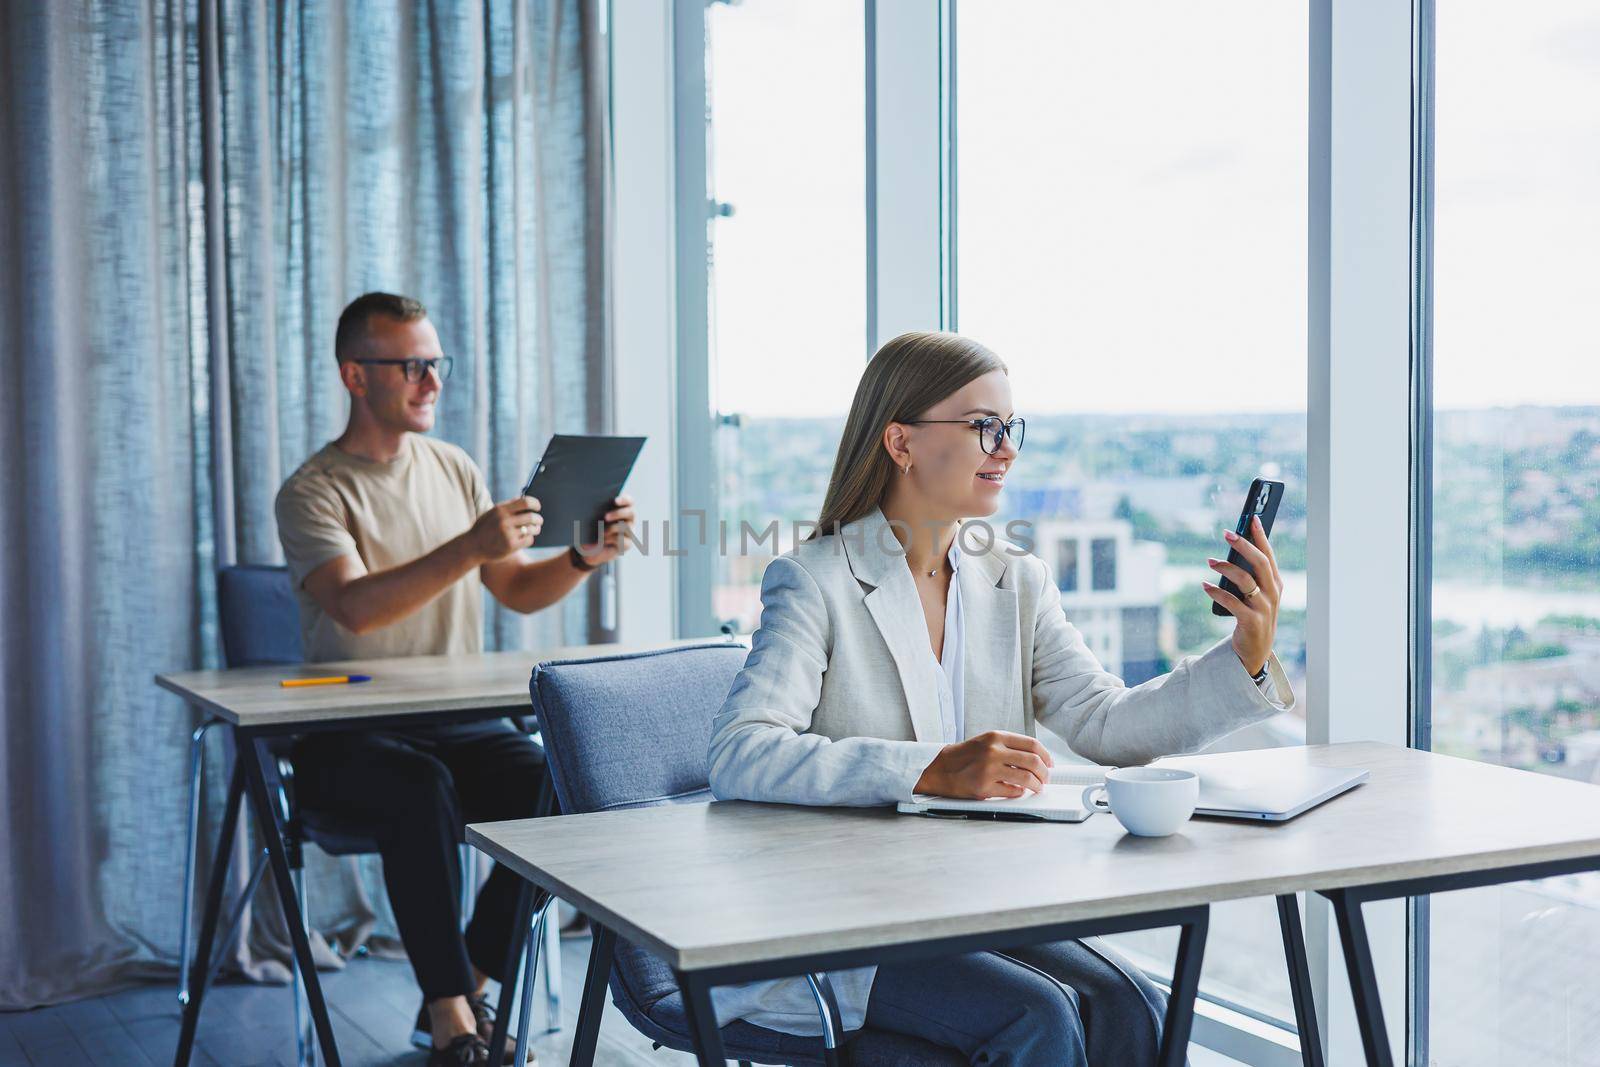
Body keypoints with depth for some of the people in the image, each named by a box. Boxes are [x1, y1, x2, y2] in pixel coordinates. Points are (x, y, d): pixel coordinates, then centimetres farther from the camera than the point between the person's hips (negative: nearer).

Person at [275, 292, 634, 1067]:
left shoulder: (453, 469, 12)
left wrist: (584, 558, -8)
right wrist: (469, 547, -37)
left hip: (456, 723, 5)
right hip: (348, 736, -5)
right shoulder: (313, 493, -6)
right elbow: (356, 607, -25)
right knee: (422, 789, -37)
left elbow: (520, 592, 12)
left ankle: (464, 988, -5)